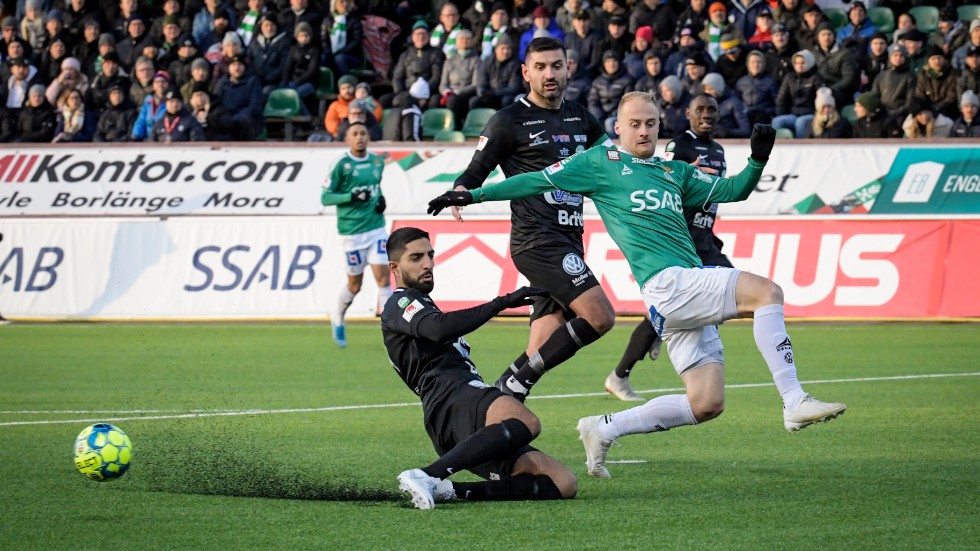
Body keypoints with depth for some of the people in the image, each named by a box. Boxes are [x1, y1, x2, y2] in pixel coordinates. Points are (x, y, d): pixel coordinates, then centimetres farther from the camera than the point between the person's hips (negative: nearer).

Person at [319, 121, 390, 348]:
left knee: (383, 278, -7)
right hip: (353, 230, -4)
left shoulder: (377, 162, 8)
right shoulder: (341, 165, -9)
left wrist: (381, 199, 4)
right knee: (355, 284, 6)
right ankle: (338, 320, 33)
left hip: (376, 227, 4)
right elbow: (325, 197, -9)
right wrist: (352, 196, -21)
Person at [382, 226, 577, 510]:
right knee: (526, 423, -40)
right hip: (449, 394, -9)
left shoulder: (422, 305, 39)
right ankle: (427, 477, -46)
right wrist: (503, 302, -15)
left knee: (564, 483, -5)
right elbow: (440, 328, -14)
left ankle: (451, 490, -17)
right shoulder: (400, 303, 8)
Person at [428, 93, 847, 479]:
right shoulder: (602, 162, 6)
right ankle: (794, 402, -30)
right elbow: (540, 181, 7)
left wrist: (757, 159, 6)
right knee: (768, 291, -23)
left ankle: (604, 429, 13)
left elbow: (731, 190, 25)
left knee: (706, 404, 2)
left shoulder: (674, 172, 23)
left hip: (691, 293, 8)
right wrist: (472, 195, 5)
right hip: (667, 283, -8)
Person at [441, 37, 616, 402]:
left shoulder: (580, 118, 17)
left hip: (568, 244, 7)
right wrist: (461, 192, -22)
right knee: (599, 316, -19)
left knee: (541, 353, 1)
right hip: (537, 239, -7)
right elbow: (475, 173, 0)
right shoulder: (510, 121, -2)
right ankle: (515, 380, -11)